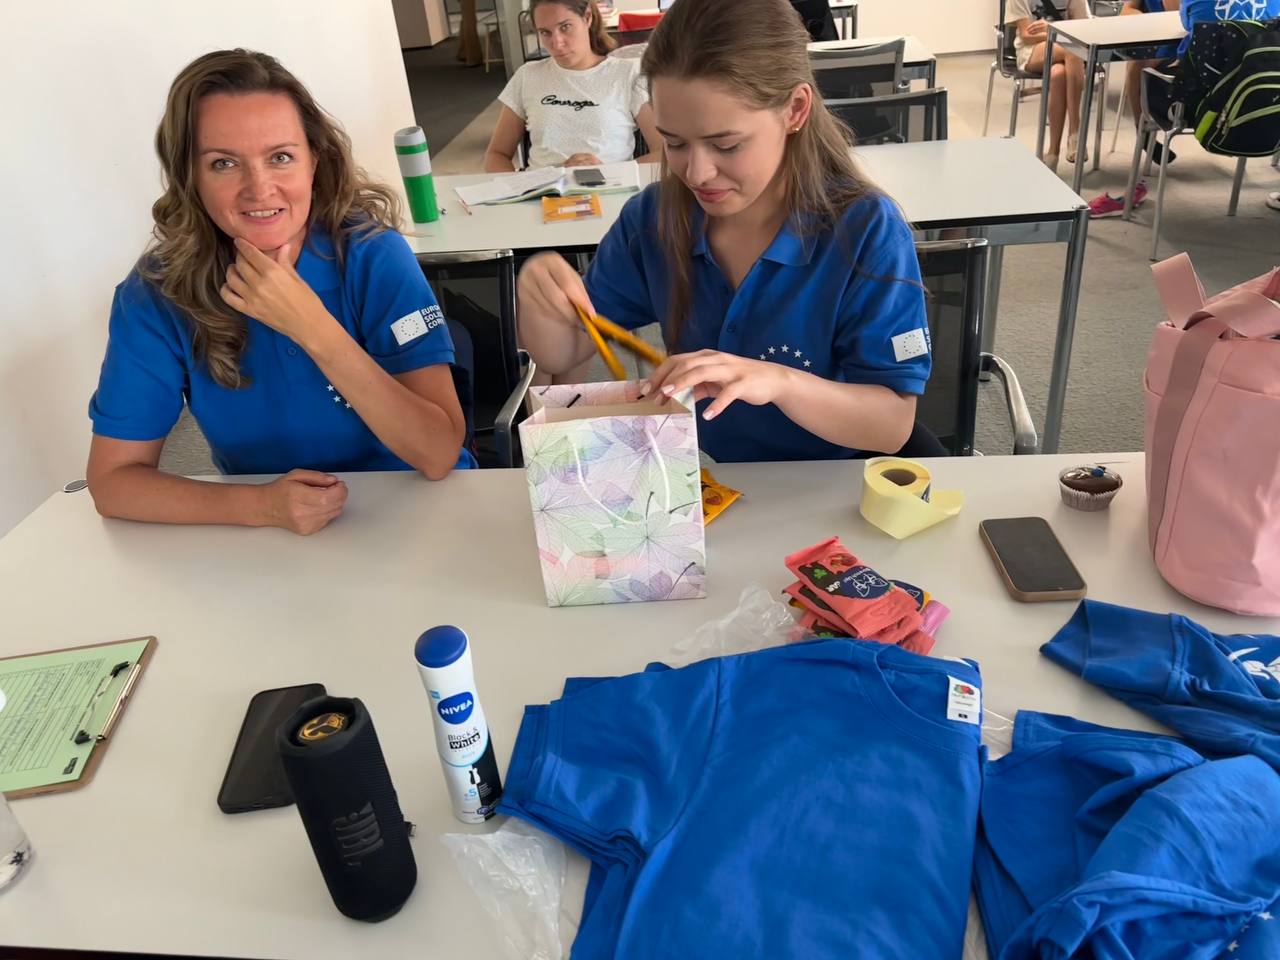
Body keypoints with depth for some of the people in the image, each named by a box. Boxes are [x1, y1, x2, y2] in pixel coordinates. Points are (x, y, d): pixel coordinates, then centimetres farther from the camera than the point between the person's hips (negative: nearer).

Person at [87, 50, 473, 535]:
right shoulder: (157, 293, -10)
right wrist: (261, 505, -22)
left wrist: (311, 326, -27)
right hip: (272, 539, 1)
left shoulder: (373, 255, -14)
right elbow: (112, 479, -6)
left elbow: (439, 454, -19)